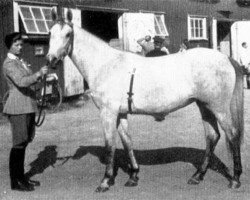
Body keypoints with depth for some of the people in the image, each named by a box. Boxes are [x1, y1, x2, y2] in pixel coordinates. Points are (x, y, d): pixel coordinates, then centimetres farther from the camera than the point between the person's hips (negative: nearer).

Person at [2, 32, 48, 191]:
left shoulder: (21, 62, 17)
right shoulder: (9, 63, -12)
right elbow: (21, 82, -27)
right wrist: (39, 74, -32)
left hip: (28, 106, 9)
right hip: (18, 108, -9)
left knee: (24, 142, 13)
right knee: (19, 144, -6)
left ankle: (21, 177, 22)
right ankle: (15, 182, 2)